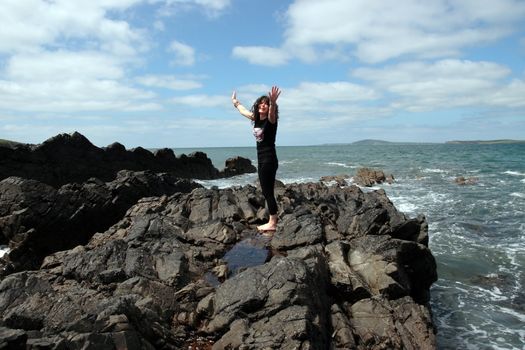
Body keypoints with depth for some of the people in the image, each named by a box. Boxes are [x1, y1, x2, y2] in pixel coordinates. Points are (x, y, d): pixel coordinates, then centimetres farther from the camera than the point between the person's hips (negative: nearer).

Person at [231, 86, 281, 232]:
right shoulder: (256, 118, 11)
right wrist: (235, 102, 45)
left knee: (268, 192, -6)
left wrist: (273, 102, -56)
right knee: (266, 192, 11)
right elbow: (243, 111, 30)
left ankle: (272, 223, 2)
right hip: (261, 160, 8)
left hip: (269, 160, -8)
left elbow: (272, 112, -35)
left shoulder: (270, 119, -11)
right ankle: (272, 221, 18)